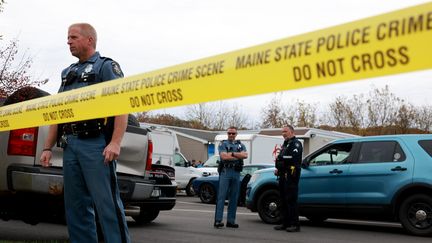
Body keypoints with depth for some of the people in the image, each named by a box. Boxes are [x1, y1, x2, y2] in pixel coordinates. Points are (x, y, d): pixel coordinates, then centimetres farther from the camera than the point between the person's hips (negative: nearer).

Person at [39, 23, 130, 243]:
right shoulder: (68, 73, 23)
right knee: (75, 205, 8)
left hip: (95, 144, -7)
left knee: (106, 202, -9)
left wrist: (115, 143, -20)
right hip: (70, 145, 7)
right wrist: (48, 147, 15)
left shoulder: (106, 66, 2)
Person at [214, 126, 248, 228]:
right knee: (221, 197, -7)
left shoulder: (240, 145, 16)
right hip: (225, 171, -4)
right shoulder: (223, 144, 5)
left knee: (234, 198, 7)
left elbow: (245, 155, -3)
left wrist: (232, 154, -10)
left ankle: (231, 221, 13)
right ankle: (218, 220, -8)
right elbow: (224, 156, -12)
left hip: (236, 173, 4)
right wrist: (238, 156, -4)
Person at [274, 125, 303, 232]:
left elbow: (293, 157, -21)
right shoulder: (285, 144, 25)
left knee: (291, 200, -11)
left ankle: (295, 225, -10)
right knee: (283, 200, 10)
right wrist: (278, 169, 13)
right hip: (283, 175, 10)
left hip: (291, 176, -10)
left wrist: (280, 157, -9)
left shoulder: (296, 143, -5)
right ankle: (285, 223, 16)